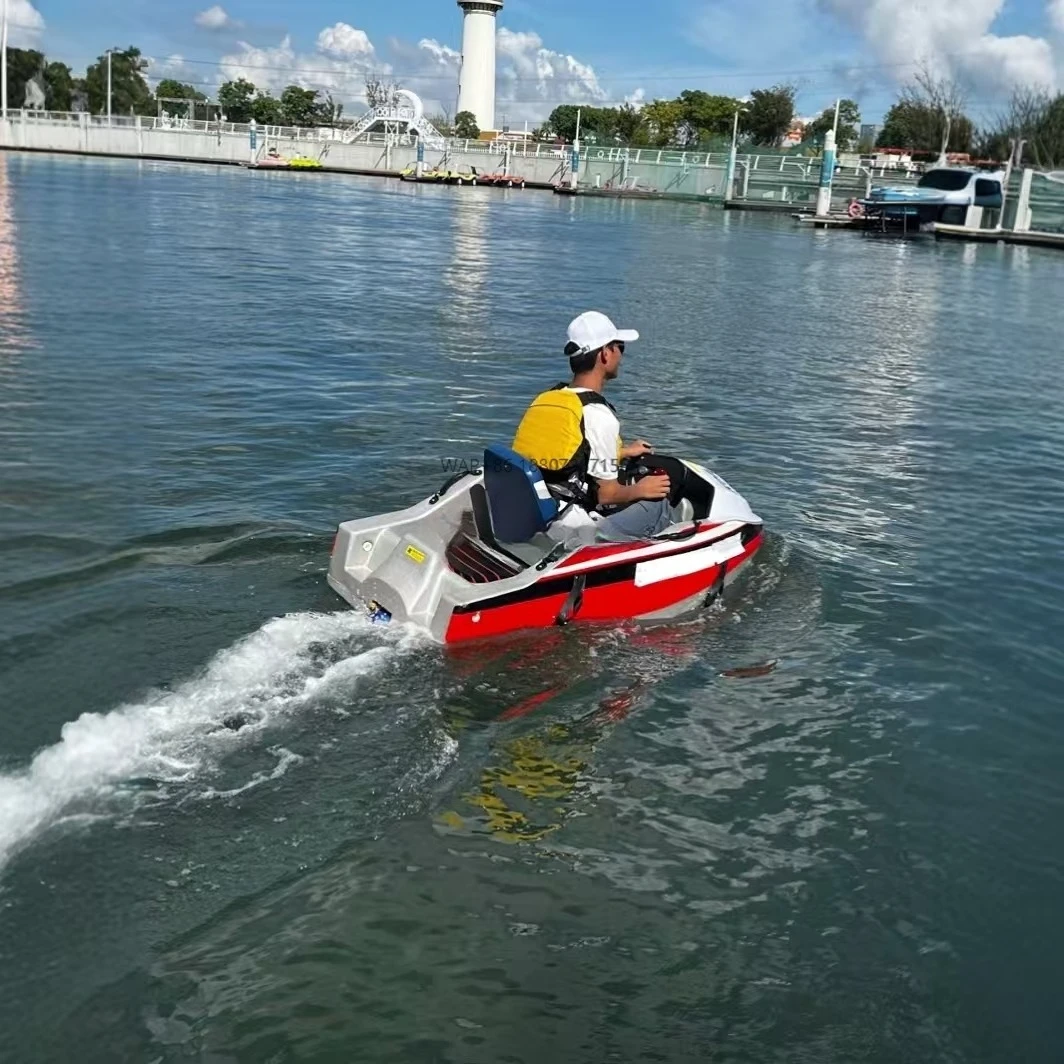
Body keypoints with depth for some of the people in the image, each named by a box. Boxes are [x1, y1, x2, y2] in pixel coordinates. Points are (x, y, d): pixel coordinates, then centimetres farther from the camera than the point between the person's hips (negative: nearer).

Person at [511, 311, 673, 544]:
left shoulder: (544, 400, 8)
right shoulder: (598, 414, -16)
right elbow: (606, 494, -12)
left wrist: (623, 452, 32)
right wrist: (640, 490, 7)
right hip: (575, 531, -9)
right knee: (657, 501, 6)